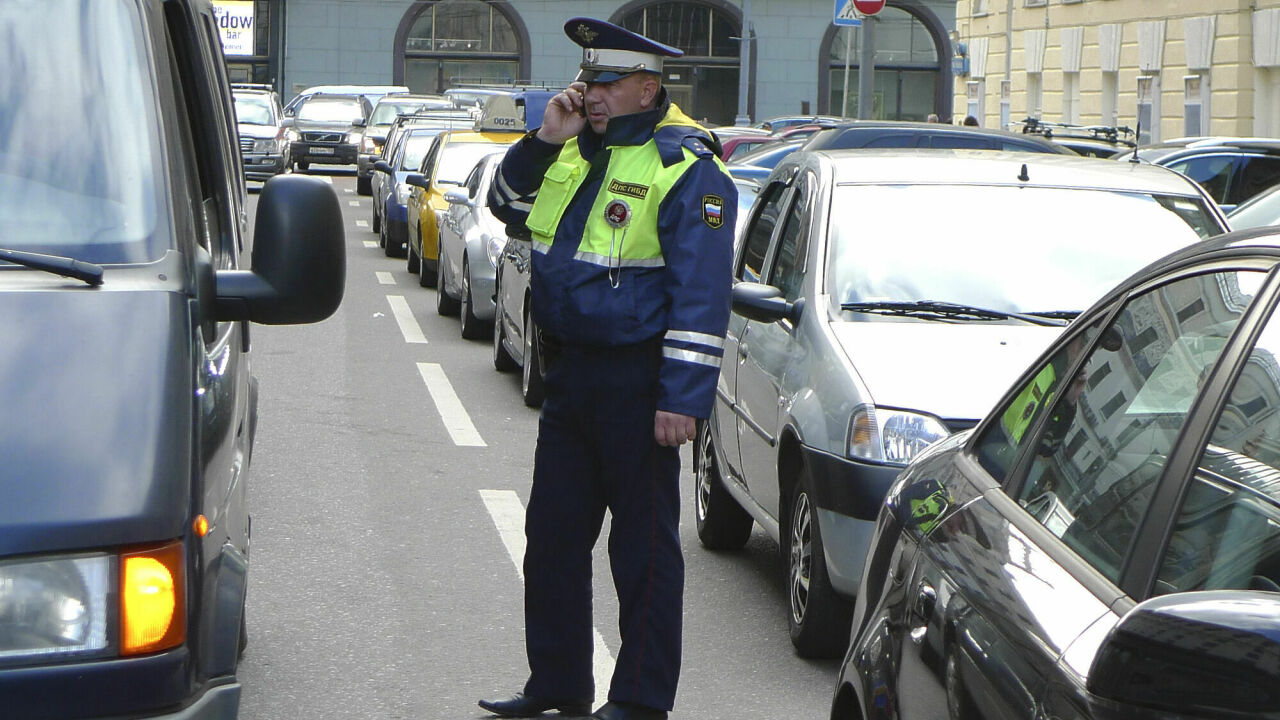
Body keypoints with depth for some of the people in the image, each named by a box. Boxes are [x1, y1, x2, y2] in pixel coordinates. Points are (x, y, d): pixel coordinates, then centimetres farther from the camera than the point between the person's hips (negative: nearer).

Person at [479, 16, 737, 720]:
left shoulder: (684, 167, -13)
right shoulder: (576, 148, 11)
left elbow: (701, 297, -16)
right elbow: (508, 207, 18)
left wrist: (681, 399, -21)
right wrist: (544, 140, 1)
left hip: (635, 384, -8)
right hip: (568, 372, 8)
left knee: (643, 547, 1)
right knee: (553, 533, 14)